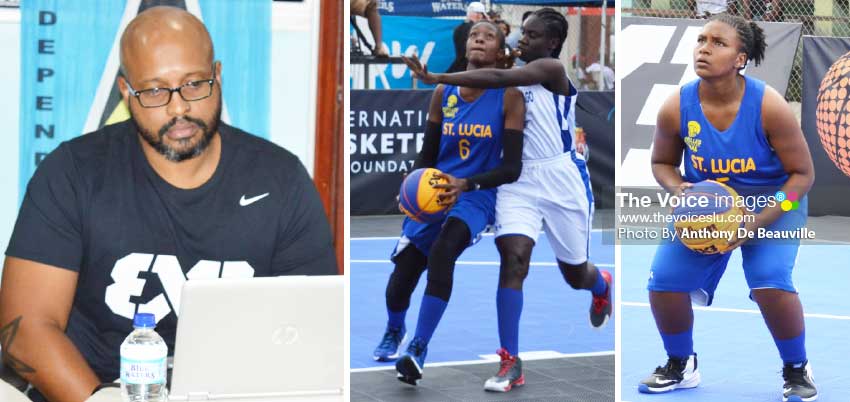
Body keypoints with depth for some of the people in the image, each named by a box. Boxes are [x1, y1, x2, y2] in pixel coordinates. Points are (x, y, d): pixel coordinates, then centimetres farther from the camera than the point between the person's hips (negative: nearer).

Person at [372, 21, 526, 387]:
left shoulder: (509, 98, -7)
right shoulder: (443, 93, 4)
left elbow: (511, 168, -10)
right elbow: (427, 153, 12)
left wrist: (466, 184, -24)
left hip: (475, 197, -4)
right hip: (433, 195, 4)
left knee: (441, 252, -33)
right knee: (400, 280, 1)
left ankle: (419, 347, -22)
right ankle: (394, 330, 37)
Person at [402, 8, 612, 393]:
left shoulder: (552, 69, -13)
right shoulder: (519, 77, 10)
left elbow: (499, 78, -28)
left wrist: (437, 78, -32)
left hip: (561, 177, -5)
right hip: (519, 177, 5)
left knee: (575, 273, 12)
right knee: (513, 256, -17)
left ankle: (601, 285, 53)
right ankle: (511, 362, -14)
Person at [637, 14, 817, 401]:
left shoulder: (768, 105, -25)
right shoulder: (676, 107, -18)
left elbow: (803, 174, -15)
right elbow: (662, 163, 2)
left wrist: (759, 221, -25)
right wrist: (678, 190, -21)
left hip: (772, 201, -3)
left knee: (771, 283, -25)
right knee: (664, 279, -11)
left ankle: (797, 370, 4)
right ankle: (681, 365, 18)